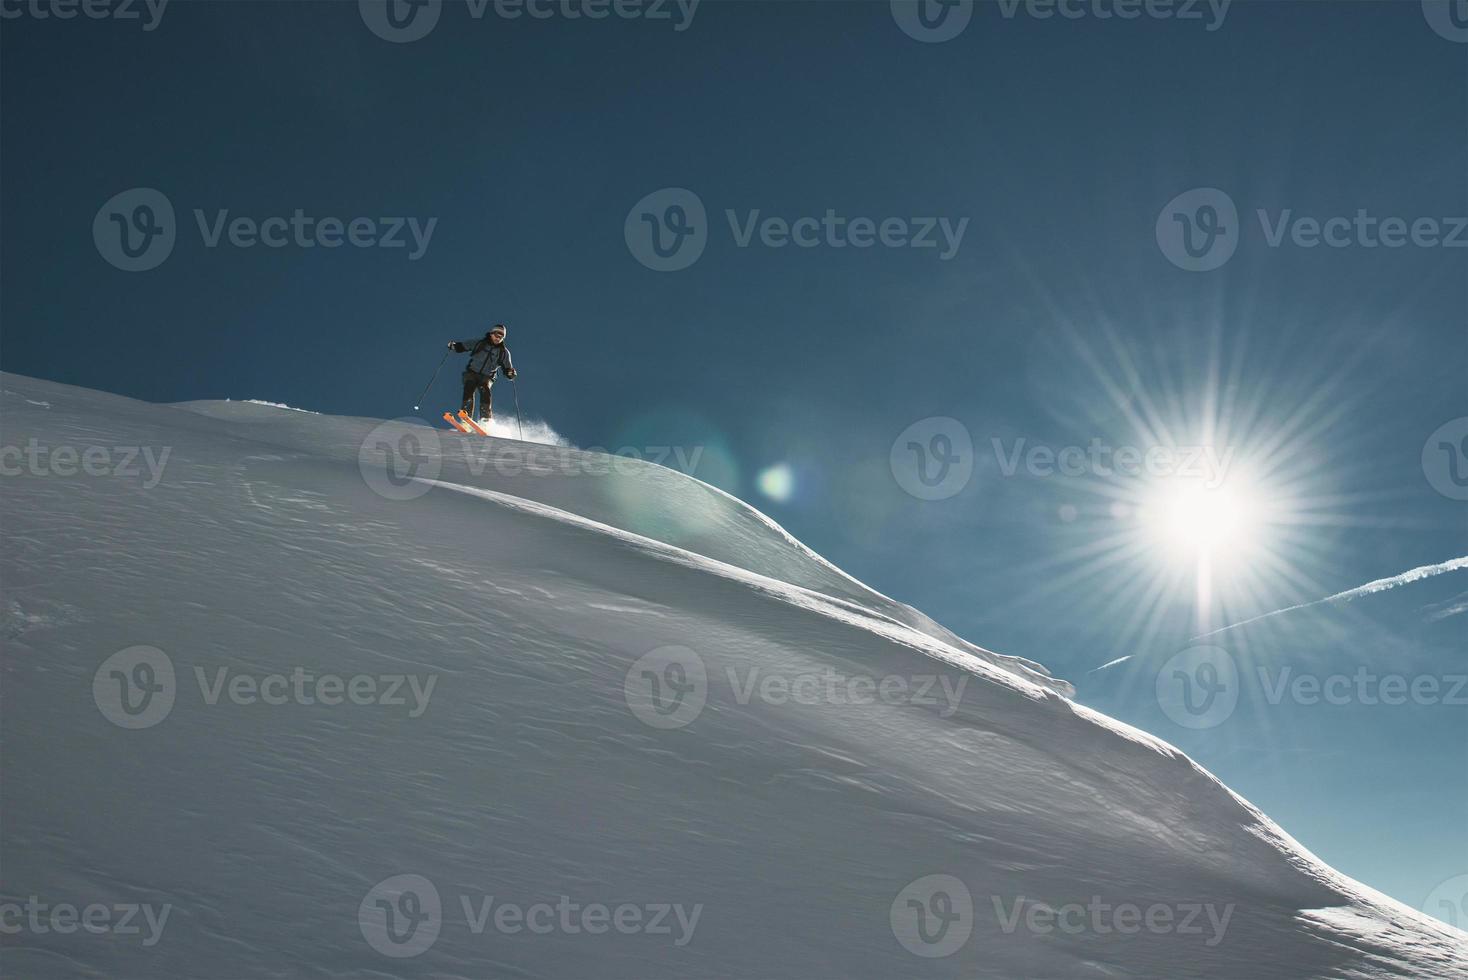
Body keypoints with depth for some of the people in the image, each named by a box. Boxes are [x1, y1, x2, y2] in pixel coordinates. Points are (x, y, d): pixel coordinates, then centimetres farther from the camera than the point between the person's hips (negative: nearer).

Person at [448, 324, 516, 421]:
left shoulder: (504, 352, 5)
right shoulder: (479, 342, 4)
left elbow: (507, 369, 6)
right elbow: (461, 347, 9)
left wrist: (511, 374, -17)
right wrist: (453, 346, -12)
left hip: (487, 377, 0)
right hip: (471, 373, 0)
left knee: (485, 392, -26)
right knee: (469, 390, -25)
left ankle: (486, 421, -27)